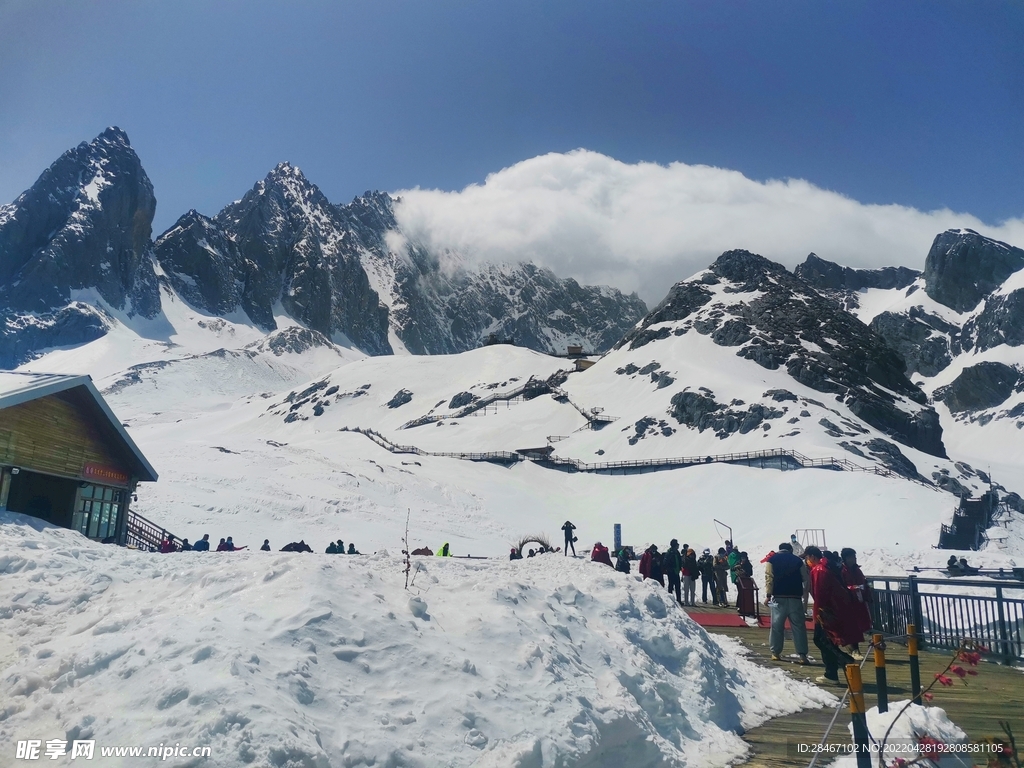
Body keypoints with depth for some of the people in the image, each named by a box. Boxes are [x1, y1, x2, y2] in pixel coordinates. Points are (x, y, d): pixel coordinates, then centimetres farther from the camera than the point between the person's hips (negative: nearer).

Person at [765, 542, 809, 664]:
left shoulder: (772, 559, 7)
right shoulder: (798, 560, 11)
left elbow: (769, 577, -5)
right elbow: (806, 580, 6)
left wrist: (768, 595, -7)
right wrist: (805, 598, 12)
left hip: (779, 598, -1)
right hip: (795, 598, 1)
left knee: (777, 625, 6)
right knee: (799, 626, 3)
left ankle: (775, 652, 9)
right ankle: (802, 654, -2)